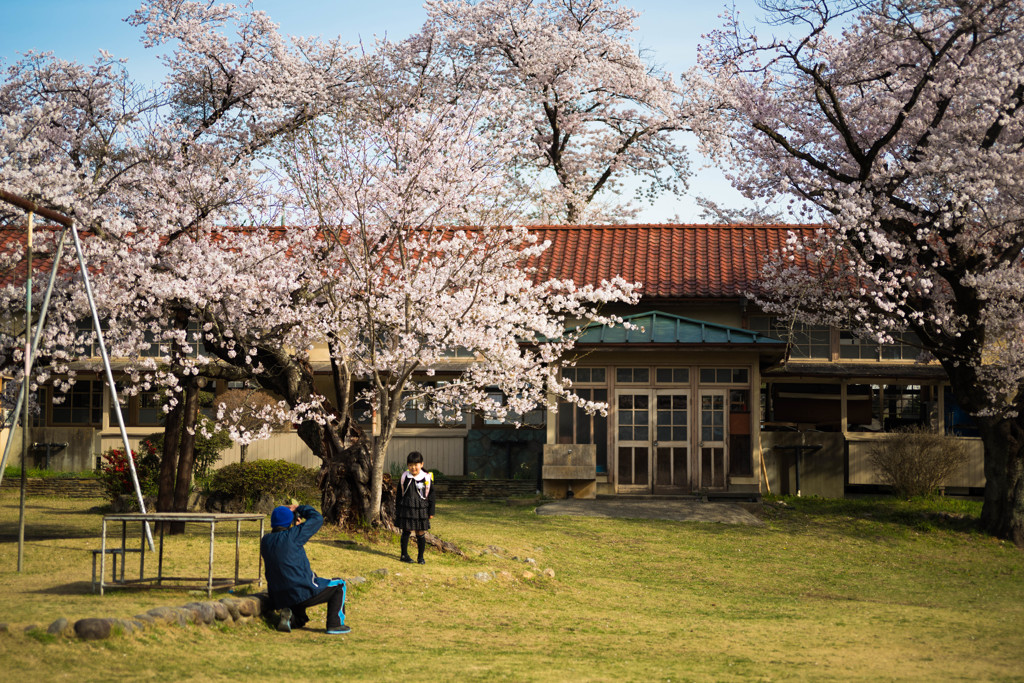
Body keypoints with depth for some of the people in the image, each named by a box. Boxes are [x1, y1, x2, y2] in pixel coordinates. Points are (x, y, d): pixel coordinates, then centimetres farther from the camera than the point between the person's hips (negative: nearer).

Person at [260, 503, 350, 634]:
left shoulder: (265, 541, 4)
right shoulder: (292, 536, -15)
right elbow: (317, 519, -5)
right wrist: (299, 508, 10)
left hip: (280, 598, 7)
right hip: (303, 593, -7)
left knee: (300, 622, 32)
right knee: (339, 585, 14)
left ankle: (287, 616, -1)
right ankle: (335, 624, 7)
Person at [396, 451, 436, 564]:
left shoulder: (427, 478, -3)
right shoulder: (404, 477, 2)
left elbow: (431, 495, 3)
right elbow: (399, 494, 10)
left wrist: (431, 512, 2)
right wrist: (397, 510, 10)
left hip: (421, 509, -1)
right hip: (406, 508, 1)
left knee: (421, 533, 2)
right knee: (406, 531, 6)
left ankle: (420, 557, 12)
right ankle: (404, 554, 19)